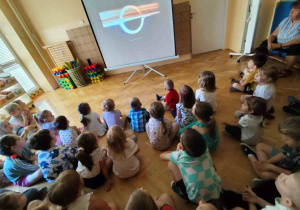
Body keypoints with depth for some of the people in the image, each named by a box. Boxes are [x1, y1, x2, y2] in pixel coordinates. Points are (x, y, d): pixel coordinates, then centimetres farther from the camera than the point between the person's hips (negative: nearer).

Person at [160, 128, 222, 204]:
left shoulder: (179, 156, -20)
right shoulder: (205, 150, -13)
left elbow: (162, 155, 0)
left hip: (198, 200, -3)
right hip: (216, 193, 4)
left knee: (171, 164, -2)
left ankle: (184, 195, 16)